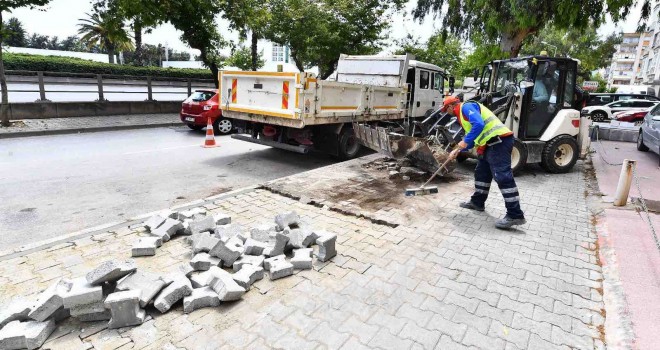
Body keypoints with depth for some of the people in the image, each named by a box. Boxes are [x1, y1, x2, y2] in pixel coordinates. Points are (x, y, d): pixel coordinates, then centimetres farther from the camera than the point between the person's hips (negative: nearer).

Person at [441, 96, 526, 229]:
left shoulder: (466, 107, -5)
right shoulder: (464, 113, 26)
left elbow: (479, 124, -23)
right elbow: (473, 139, 28)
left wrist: (465, 141, -17)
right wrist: (458, 150, 24)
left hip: (499, 141, -11)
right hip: (492, 143, 11)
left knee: (503, 177, -14)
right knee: (481, 173, 20)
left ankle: (515, 215, -14)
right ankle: (477, 202, 34)